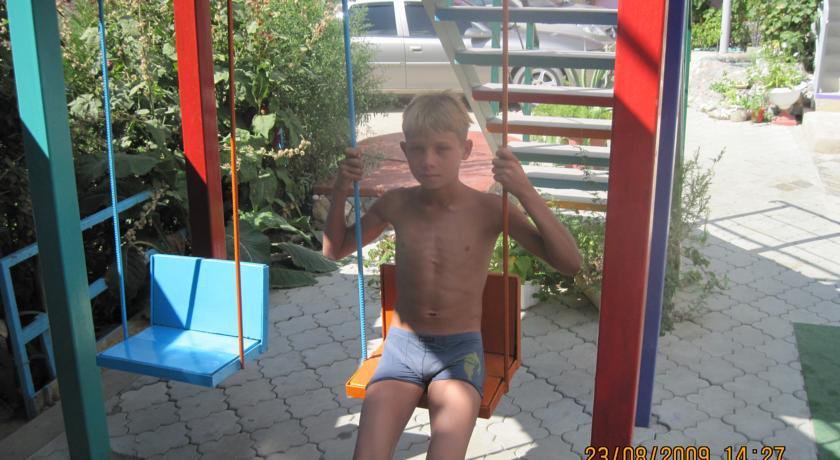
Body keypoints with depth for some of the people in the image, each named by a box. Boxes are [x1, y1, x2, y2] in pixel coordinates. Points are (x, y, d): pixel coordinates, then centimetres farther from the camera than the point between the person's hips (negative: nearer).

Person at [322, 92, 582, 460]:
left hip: (460, 350, -2)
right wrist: (340, 192, -4)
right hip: (401, 346, 2)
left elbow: (570, 264, -17)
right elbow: (335, 250, 14)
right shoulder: (396, 204, -1)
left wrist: (526, 193, -28)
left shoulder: (489, 208, -10)